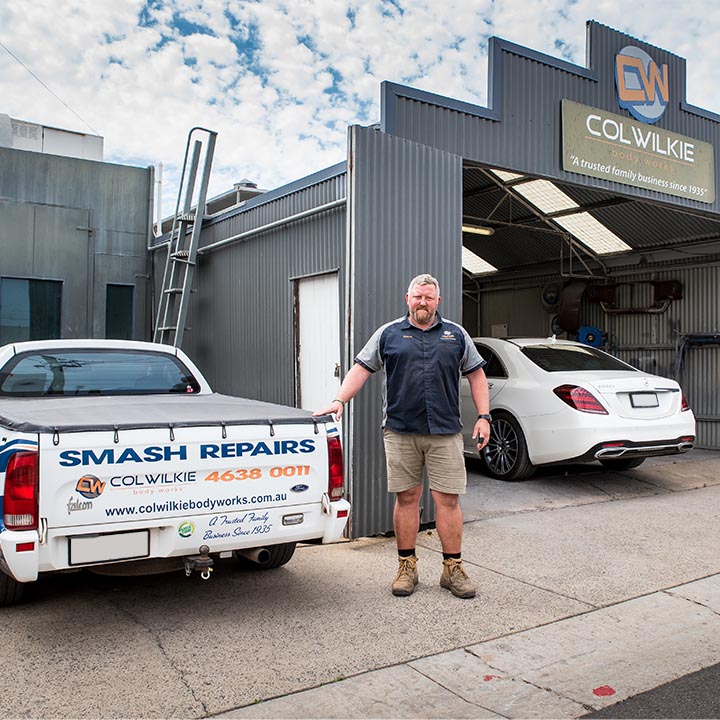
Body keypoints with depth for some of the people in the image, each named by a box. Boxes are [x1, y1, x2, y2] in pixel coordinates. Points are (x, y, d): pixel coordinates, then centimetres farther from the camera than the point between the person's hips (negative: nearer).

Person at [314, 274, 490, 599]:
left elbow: (476, 376, 13)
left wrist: (483, 417, 5)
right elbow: (361, 370, 5)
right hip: (400, 432, 0)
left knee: (448, 499, 1)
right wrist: (339, 401, -7)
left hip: (445, 433, 0)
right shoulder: (388, 334, 9)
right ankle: (407, 566, 18)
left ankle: (453, 569, 12)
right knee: (406, 498, 6)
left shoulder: (456, 334, 12)